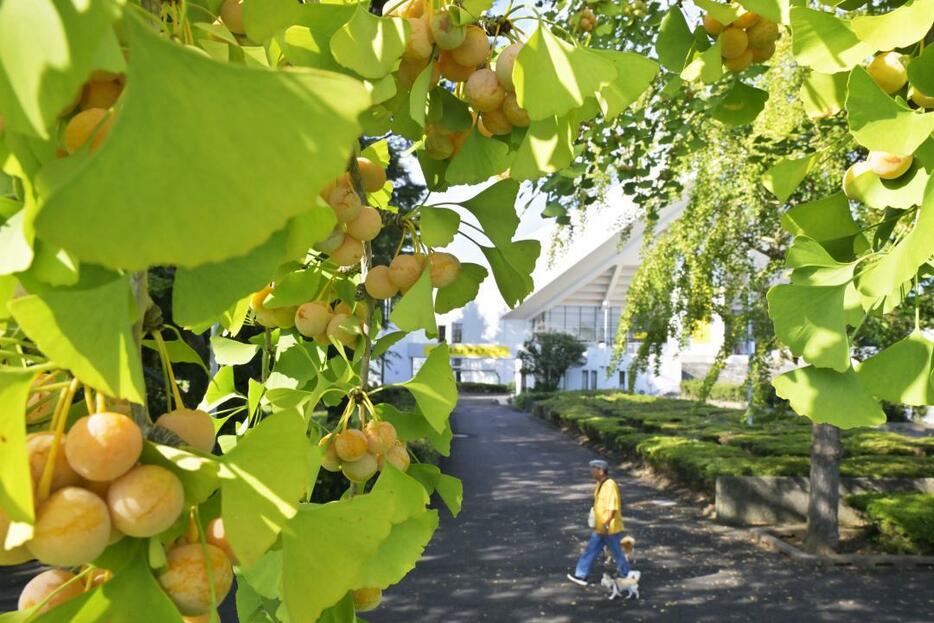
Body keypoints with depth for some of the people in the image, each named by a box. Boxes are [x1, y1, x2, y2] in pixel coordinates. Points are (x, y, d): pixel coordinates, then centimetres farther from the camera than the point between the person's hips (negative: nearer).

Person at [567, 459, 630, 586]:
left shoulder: (610, 486, -23)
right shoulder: (599, 484, 7)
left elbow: (612, 509, -27)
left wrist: (606, 525, -31)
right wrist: (596, 523, 23)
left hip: (610, 529, -9)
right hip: (600, 528, 9)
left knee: (616, 553, 7)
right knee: (590, 551, 10)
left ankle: (625, 577, 25)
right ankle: (581, 575, 15)